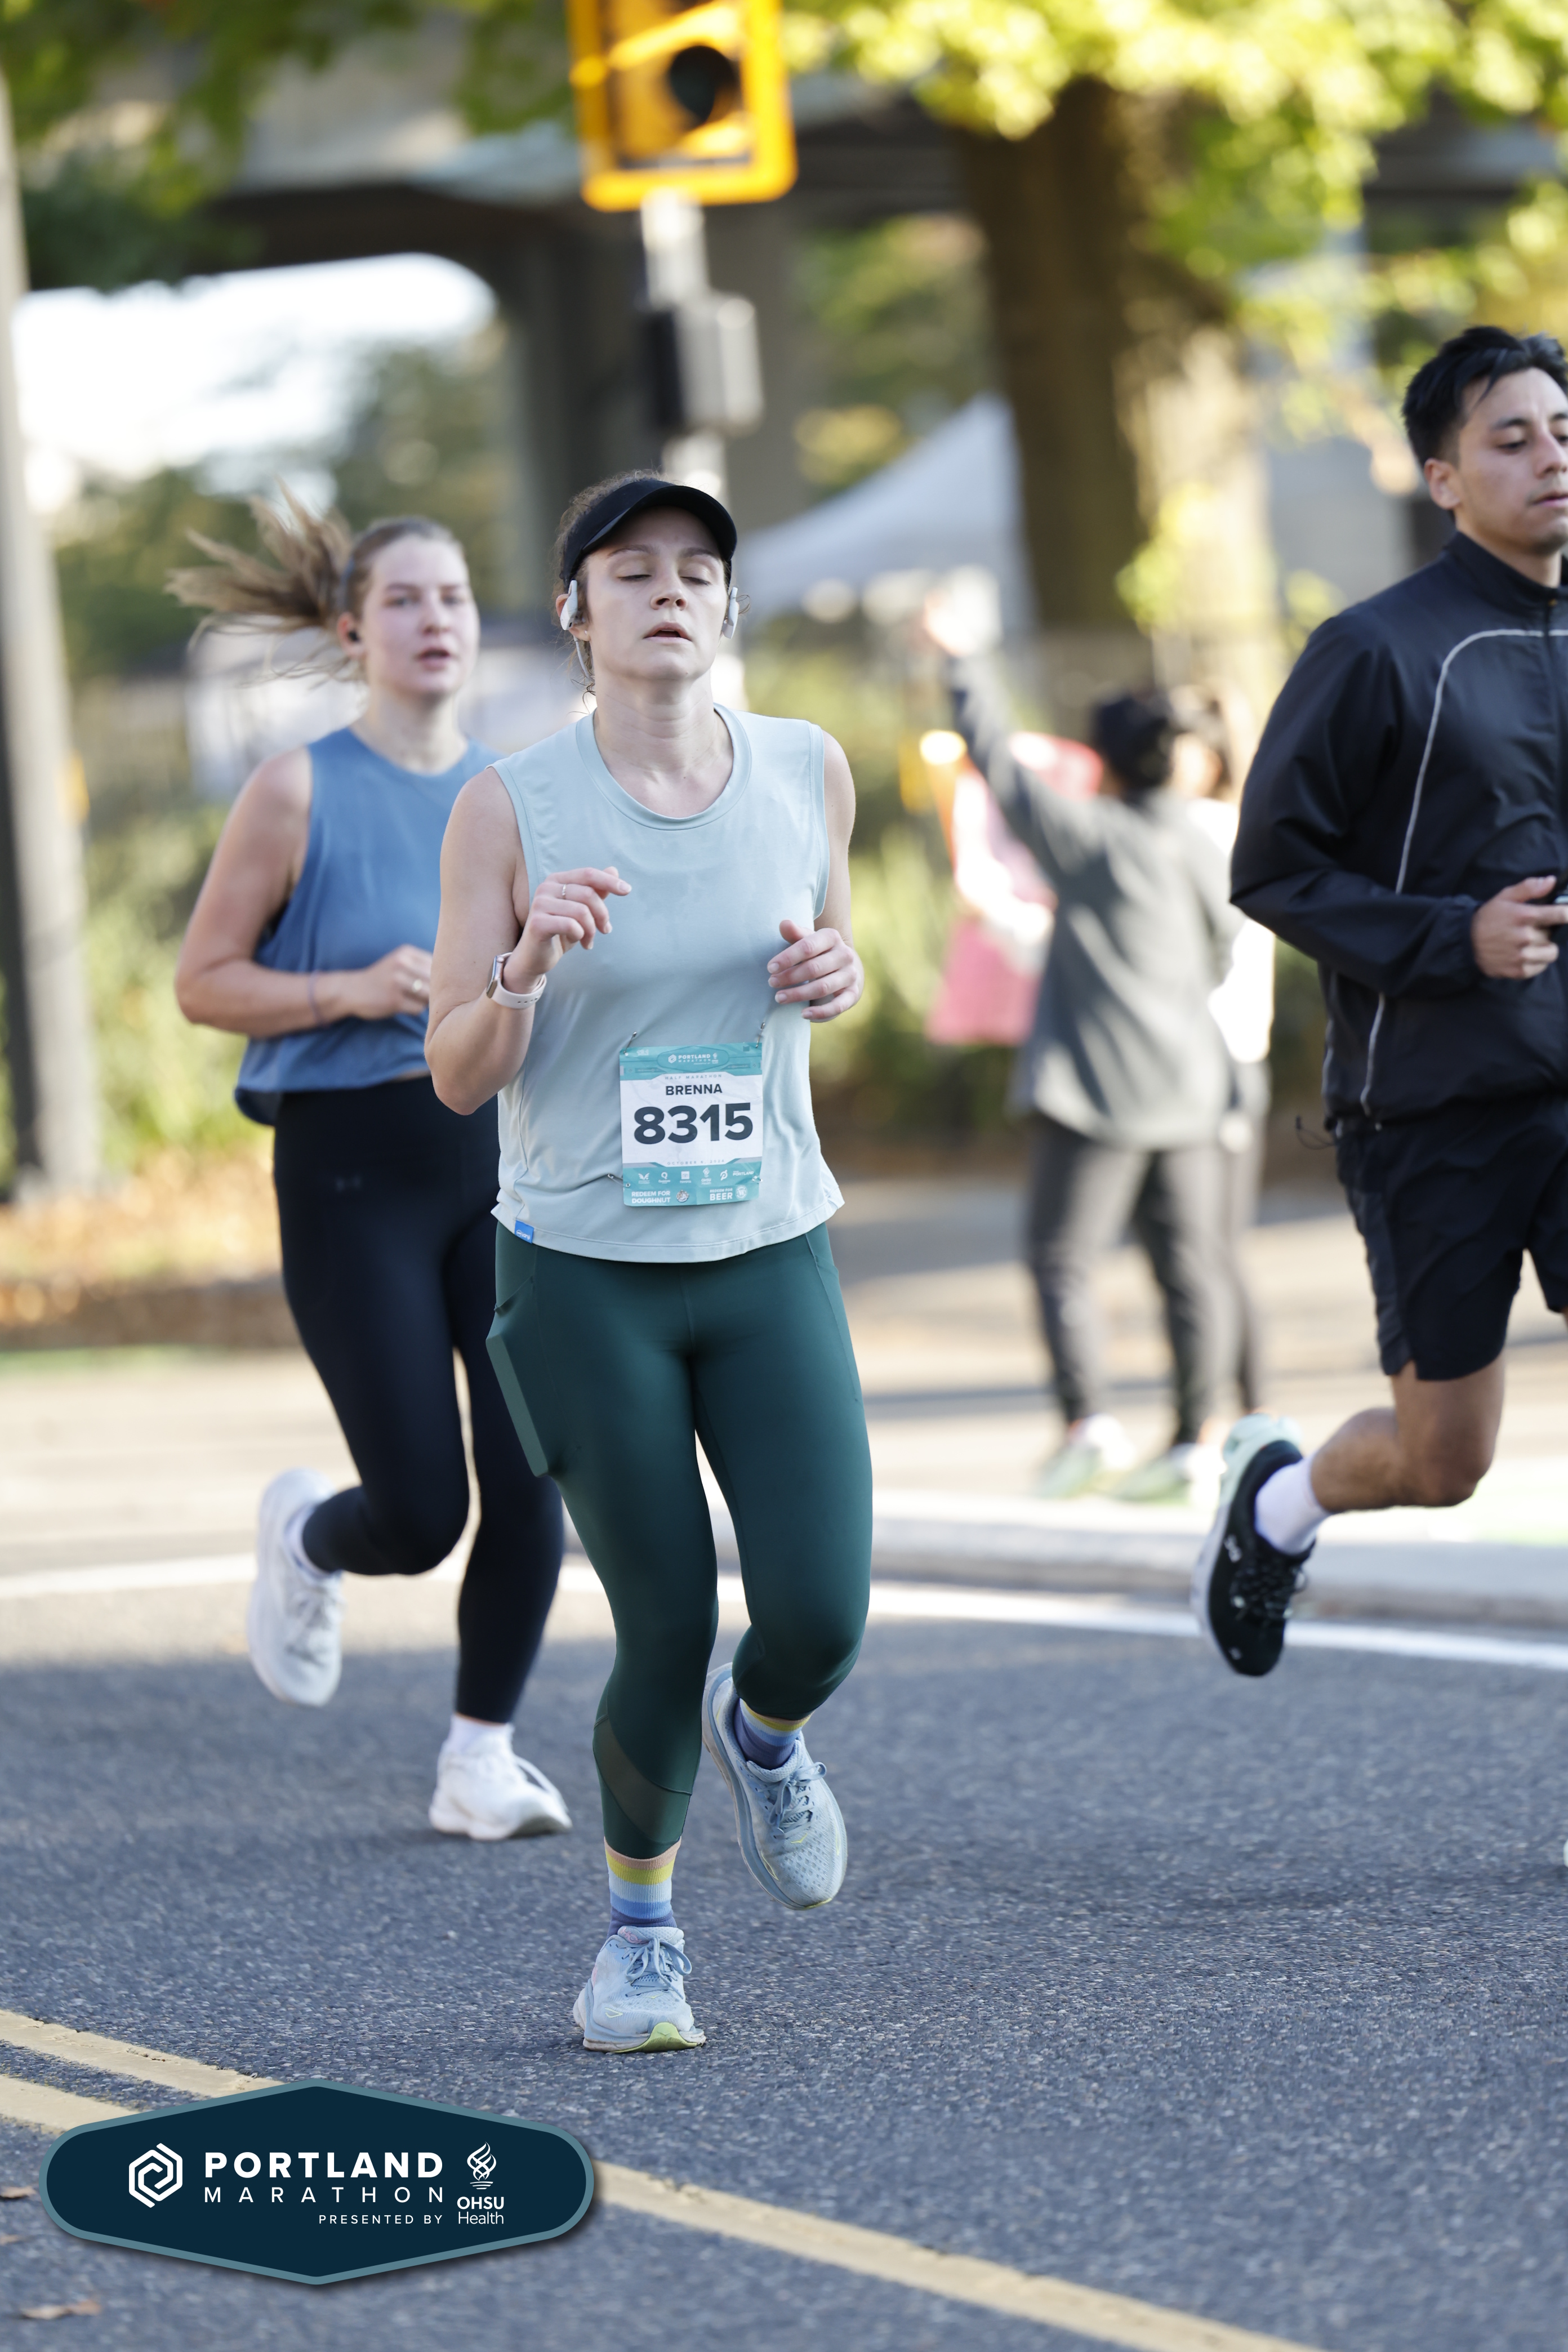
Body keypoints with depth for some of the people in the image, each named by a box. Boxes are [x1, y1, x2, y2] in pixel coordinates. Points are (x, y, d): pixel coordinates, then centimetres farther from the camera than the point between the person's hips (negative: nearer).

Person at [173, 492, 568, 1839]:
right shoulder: (300, 792, -4)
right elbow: (203, 982, -4)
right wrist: (351, 990, -19)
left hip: (506, 1150, 4)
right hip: (353, 1168, -4)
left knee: (533, 1471, -7)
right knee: (421, 1513, -7)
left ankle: (481, 1758, 8)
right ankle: (305, 1538, 29)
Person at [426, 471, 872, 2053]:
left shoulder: (807, 772, 1)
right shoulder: (510, 809, -8)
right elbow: (457, 1075, -5)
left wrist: (841, 975, -4)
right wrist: (531, 960, -24)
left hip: (769, 1263, 2)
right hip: (582, 1274, -2)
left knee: (820, 1616, -11)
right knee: (666, 1635, -4)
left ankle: (763, 1734, 27)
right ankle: (640, 1923, 23)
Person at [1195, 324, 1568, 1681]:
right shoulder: (1381, 651, -6)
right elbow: (1273, 869, -6)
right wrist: (1451, 939, -16)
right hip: (1435, 1108, -4)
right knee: (1444, 1462, 4)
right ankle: (1279, 1495, 36)